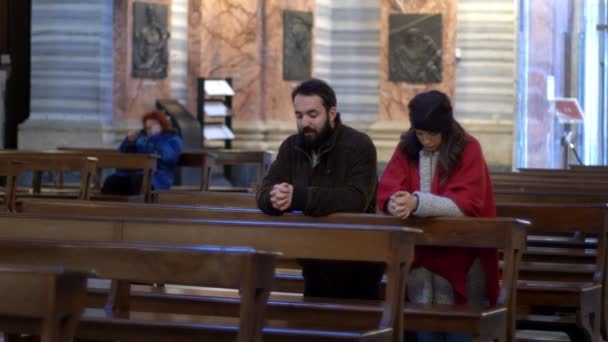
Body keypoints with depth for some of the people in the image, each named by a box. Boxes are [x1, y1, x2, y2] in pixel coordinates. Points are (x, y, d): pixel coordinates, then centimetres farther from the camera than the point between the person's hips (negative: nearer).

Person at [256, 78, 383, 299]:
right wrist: (276, 199, -30)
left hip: (356, 267, -6)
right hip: (314, 266, 6)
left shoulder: (359, 146, -13)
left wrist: (299, 198, -36)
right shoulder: (292, 147, 6)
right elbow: (265, 191, -5)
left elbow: (356, 199, -27)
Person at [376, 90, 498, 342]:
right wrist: (398, 204, -30)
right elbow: (386, 193, -5)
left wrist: (417, 202, -30)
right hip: (419, 257, 3)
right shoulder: (406, 149, 5)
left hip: (459, 258, -3)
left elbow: (467, 203, -17)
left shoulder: (468, 150, -7)